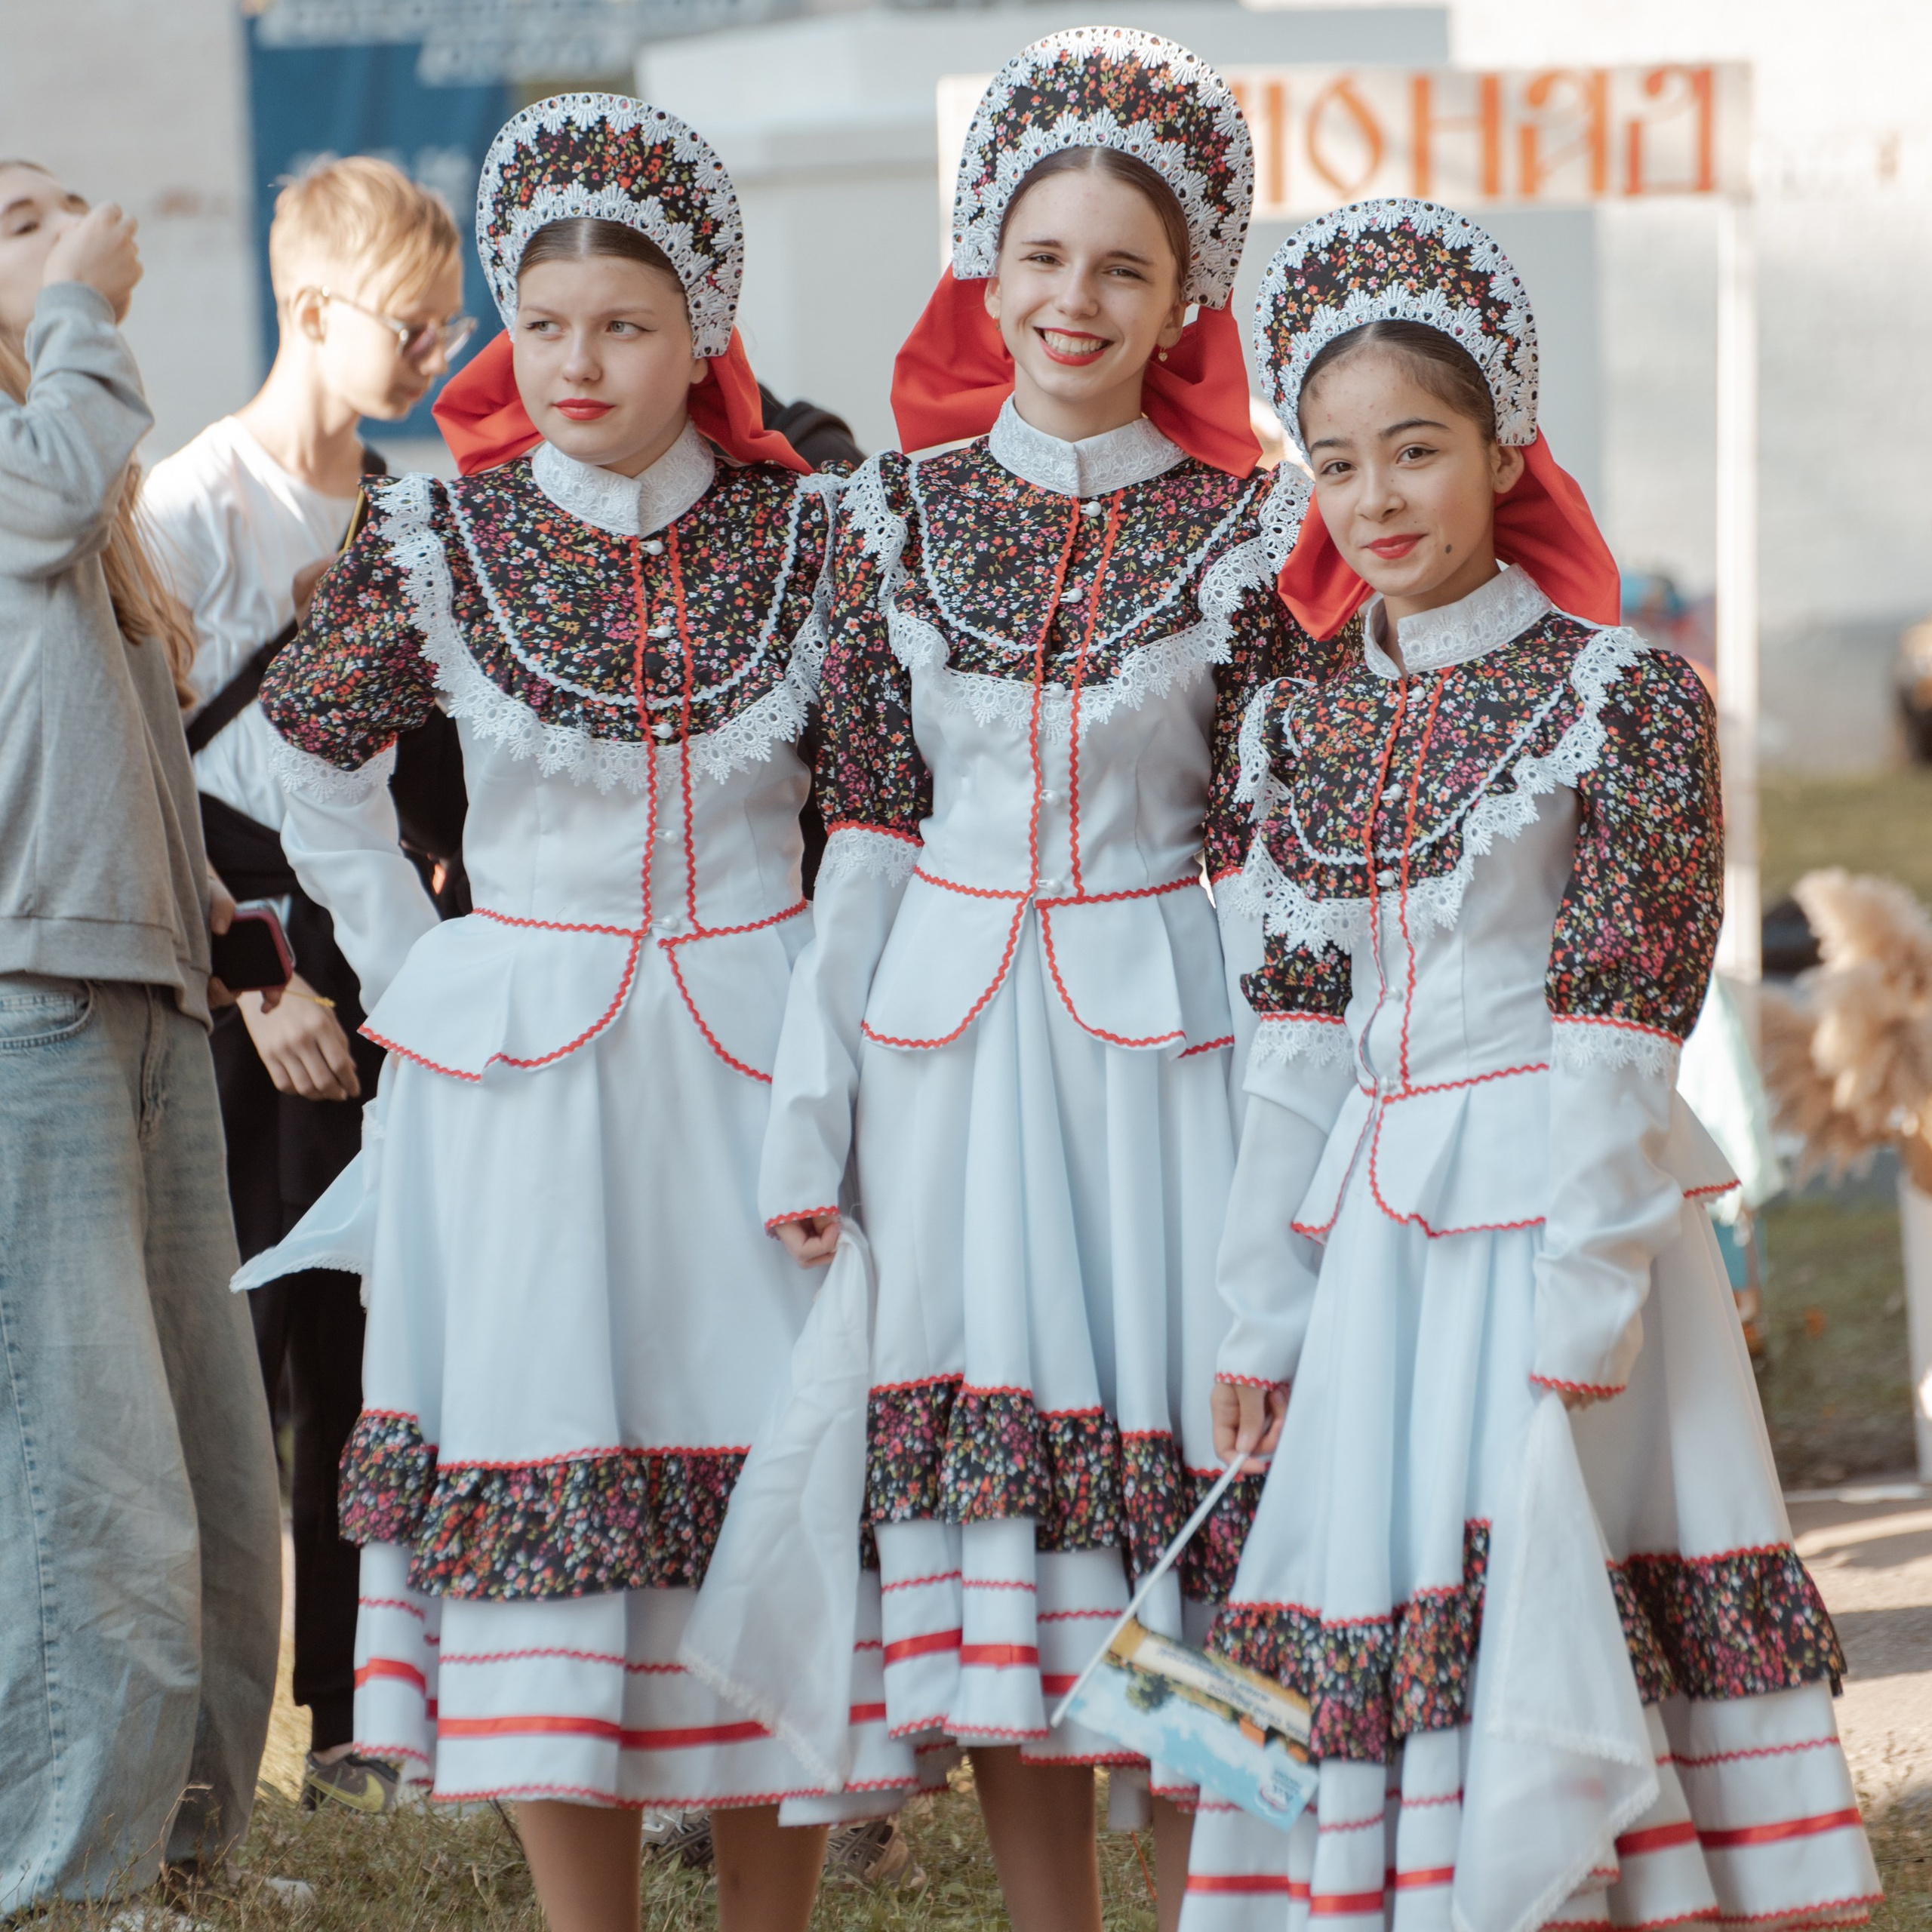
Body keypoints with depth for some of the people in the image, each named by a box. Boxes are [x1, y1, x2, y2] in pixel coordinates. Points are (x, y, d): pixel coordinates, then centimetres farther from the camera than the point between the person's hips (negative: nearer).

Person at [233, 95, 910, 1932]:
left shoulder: (804, 533, -2)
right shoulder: (441, 538, -2)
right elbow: (312, 751, 13)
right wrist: (412, 964, 9)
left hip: (755, 1055, 0)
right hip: (520, 1068, 0)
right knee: (547, 1474, 1)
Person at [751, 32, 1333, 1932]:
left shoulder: (1244, 530, -3)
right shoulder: (899, 511, 4)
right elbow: (862, 832, 6)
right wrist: (809, 1115, 4)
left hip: (1162, 1038, -2)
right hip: (950, 1035, 2)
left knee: (1179, 1477, -2)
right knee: (992, 1503, 5)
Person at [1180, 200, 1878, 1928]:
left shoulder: (1617, 691, -7)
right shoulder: (1310, 723, 10)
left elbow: (1623, 1026, -11)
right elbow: (1297, 1036, 11)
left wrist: (1586, 1302, -15)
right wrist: (1264, 1313, 10)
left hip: (1557, 1203, -5)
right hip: (1375, 1230, 5)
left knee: (1552, 1633, -7)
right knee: (1370, 1630, 4)